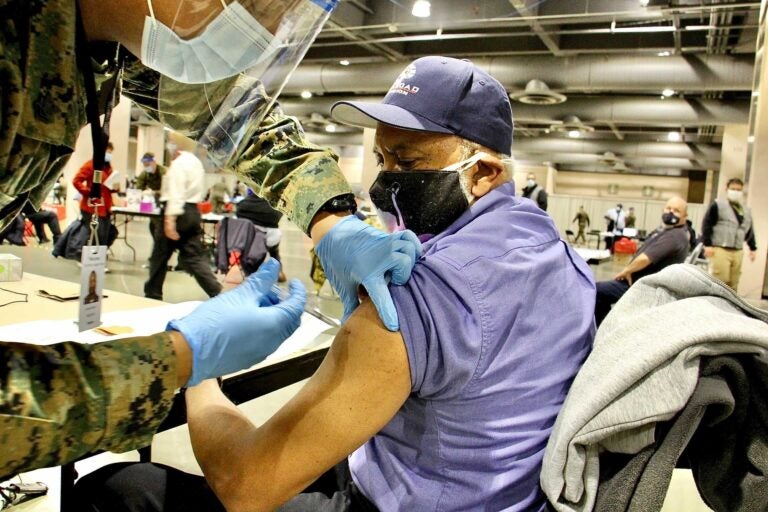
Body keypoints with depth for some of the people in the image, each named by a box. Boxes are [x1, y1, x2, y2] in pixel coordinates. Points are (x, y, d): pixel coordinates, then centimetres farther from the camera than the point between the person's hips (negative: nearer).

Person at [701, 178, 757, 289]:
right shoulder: (717, 205, -1)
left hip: (738, 252, 6)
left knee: (733, 283, 6)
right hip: (720, 250, -6)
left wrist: (753, 248, 23)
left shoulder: (746, 210, 20)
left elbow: (749, 231, 27)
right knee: (721, 280, -13)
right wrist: (707, 244, -13)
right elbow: (706, 225, -6)